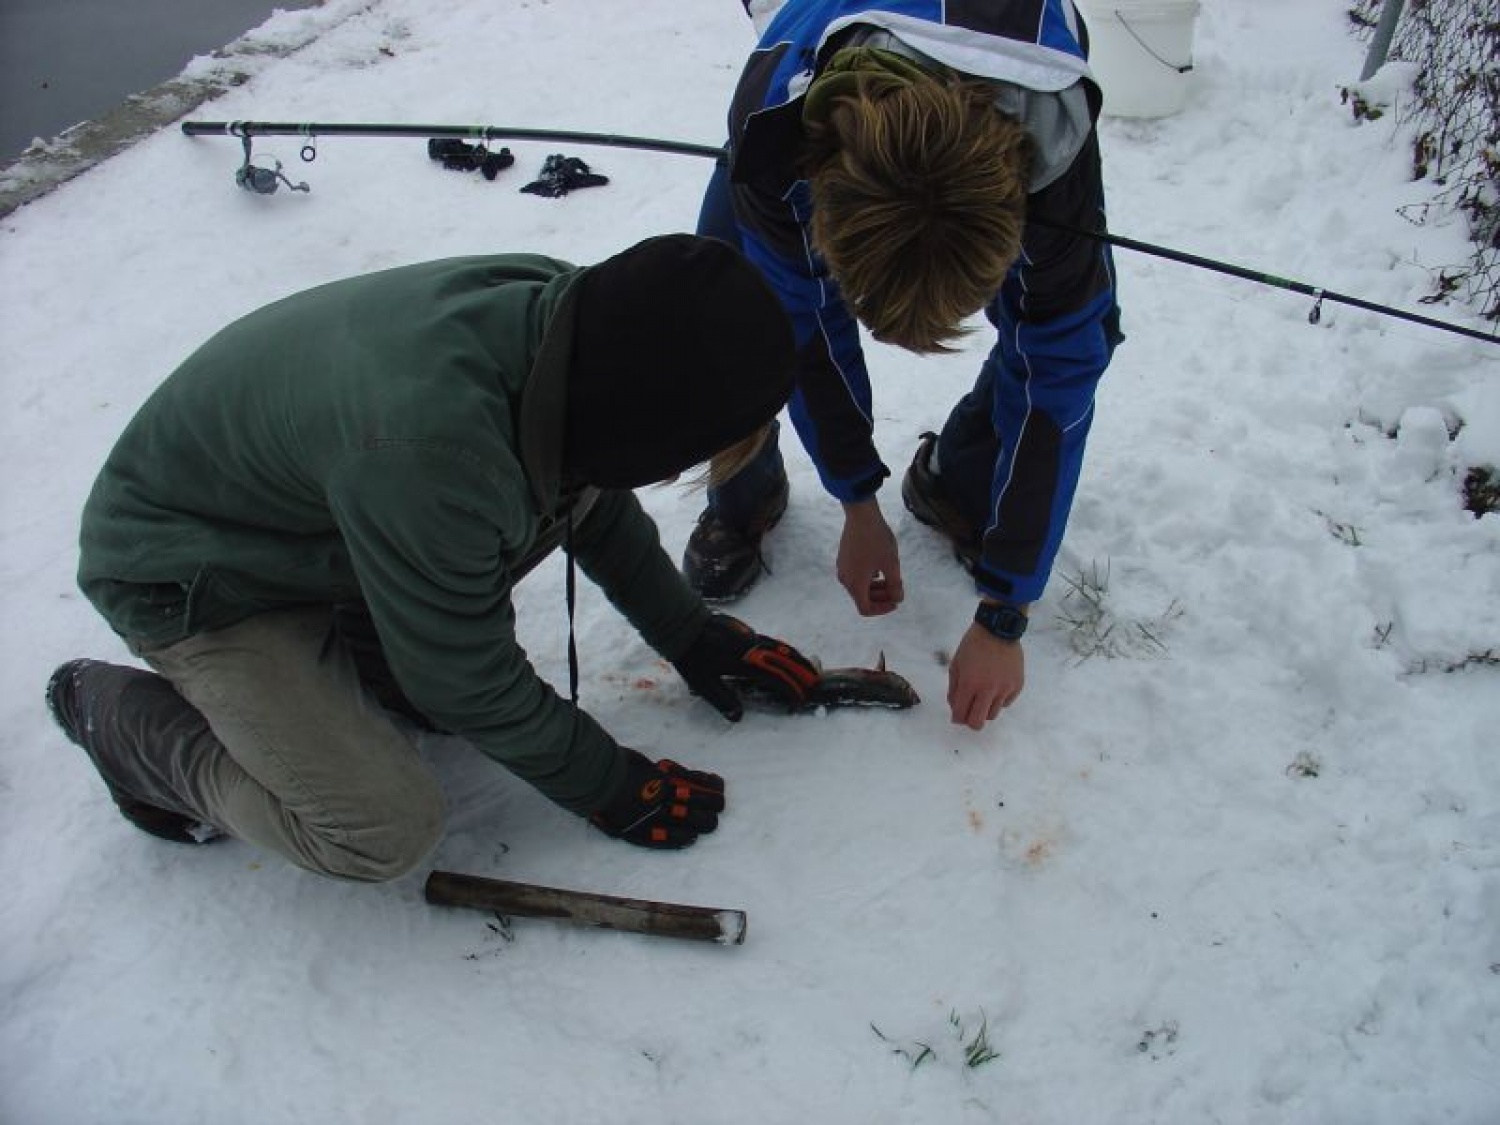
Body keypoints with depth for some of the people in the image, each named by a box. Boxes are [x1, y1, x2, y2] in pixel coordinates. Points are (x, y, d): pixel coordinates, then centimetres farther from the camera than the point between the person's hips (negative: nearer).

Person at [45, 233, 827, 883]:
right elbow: (469, 681, -26)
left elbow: (599, 504, 3)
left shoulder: (567, 312, -18)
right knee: (388, 832, -14)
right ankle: (116, 713, 5)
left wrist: (694, 639, 8)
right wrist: (603, 784, -12)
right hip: (189, 579, -7)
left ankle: (338, 649, 7)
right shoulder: (427, 453, -42)